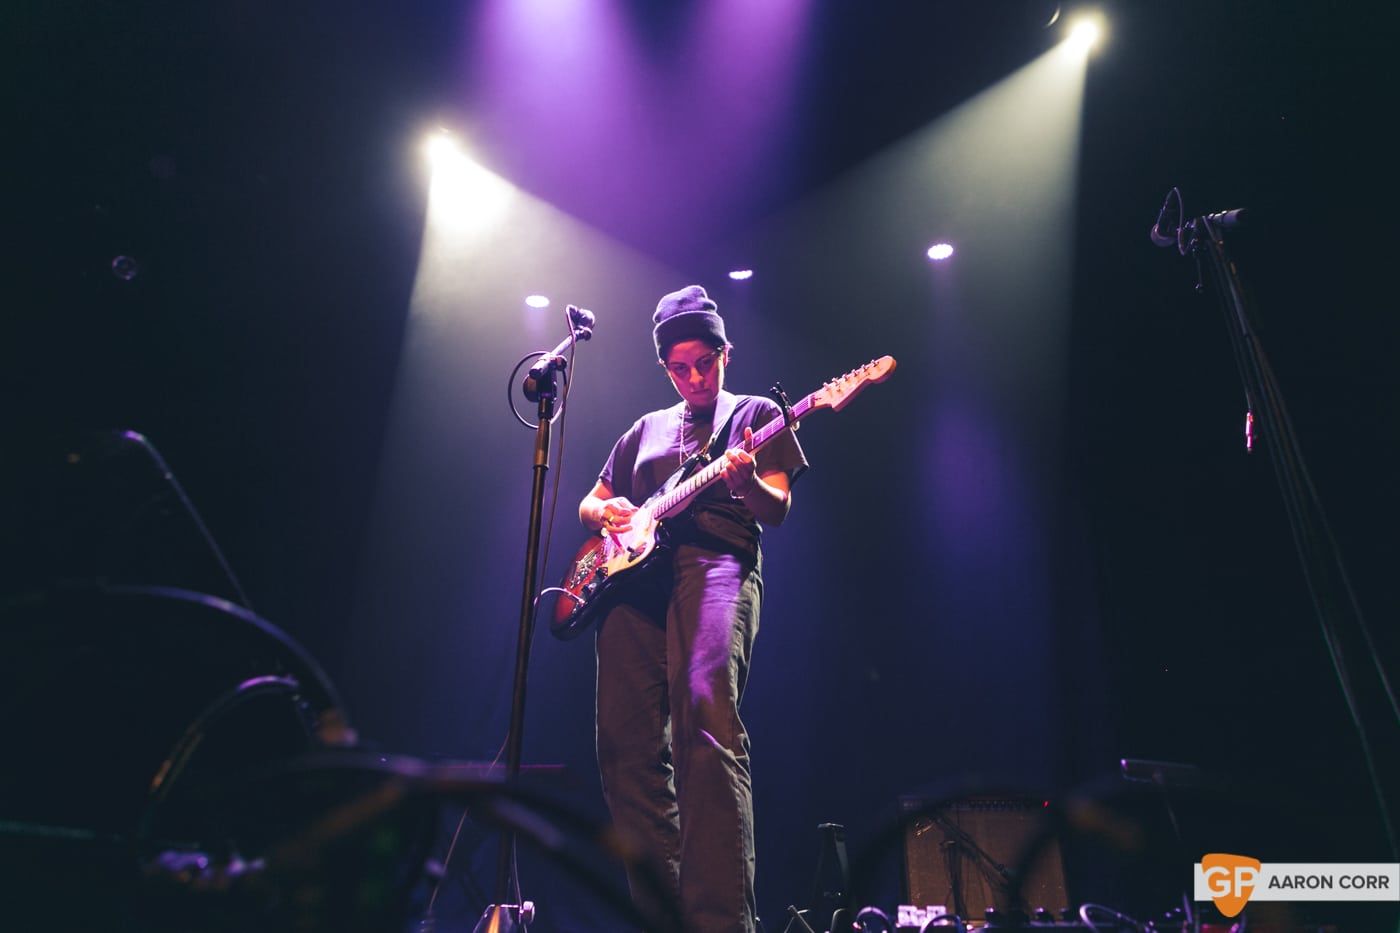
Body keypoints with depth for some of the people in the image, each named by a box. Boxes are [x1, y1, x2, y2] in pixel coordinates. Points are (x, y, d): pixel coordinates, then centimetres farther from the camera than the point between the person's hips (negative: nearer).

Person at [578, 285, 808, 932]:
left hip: (716, 563, -4)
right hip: (633, 575, 5)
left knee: (705, 719, -26)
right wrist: (606, 514, 5)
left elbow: (777, 511, 5)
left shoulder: (756, 413, 15)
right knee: (627, 743, -2)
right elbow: (590, 502, 29)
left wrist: (746, 481, -18)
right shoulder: (646, 429, 27)